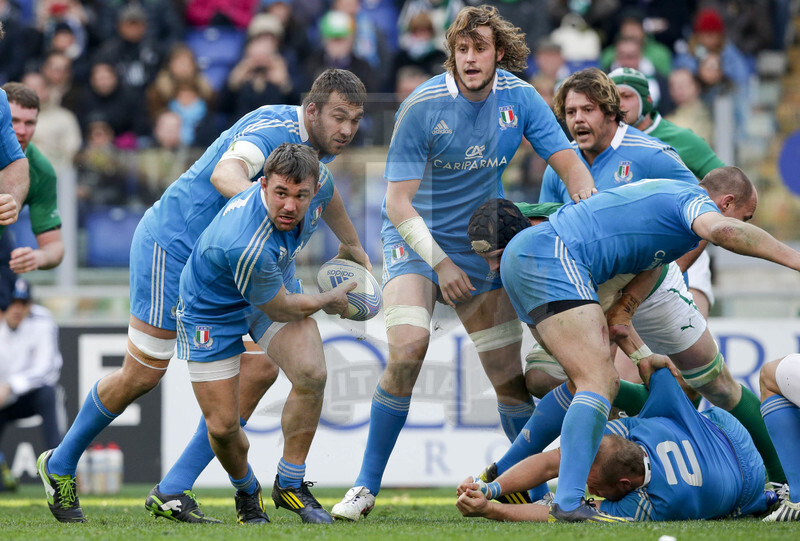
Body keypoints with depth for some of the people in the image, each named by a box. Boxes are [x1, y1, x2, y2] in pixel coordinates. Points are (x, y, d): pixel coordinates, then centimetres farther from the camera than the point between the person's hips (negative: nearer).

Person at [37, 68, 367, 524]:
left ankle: (173, 490, -3)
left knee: (259, 370, -7)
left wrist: (352, 245, 36)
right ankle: (61, 465, 20)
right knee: (142, 375, -5)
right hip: (172, 243, -9)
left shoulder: (319, 145, 4)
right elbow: (225, 174, -45)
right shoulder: (273, 128, -24)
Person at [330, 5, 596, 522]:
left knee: (509, 374, 1)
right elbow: (398, 201, -17)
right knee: (407, 349, -25)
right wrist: (439, 262, -24)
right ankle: (367, 487, -16)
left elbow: (569, 164, -3)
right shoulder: (423, 106, -18)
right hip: (416, 240, -4)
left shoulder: (520, 99, -6)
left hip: (482, 245, 4)